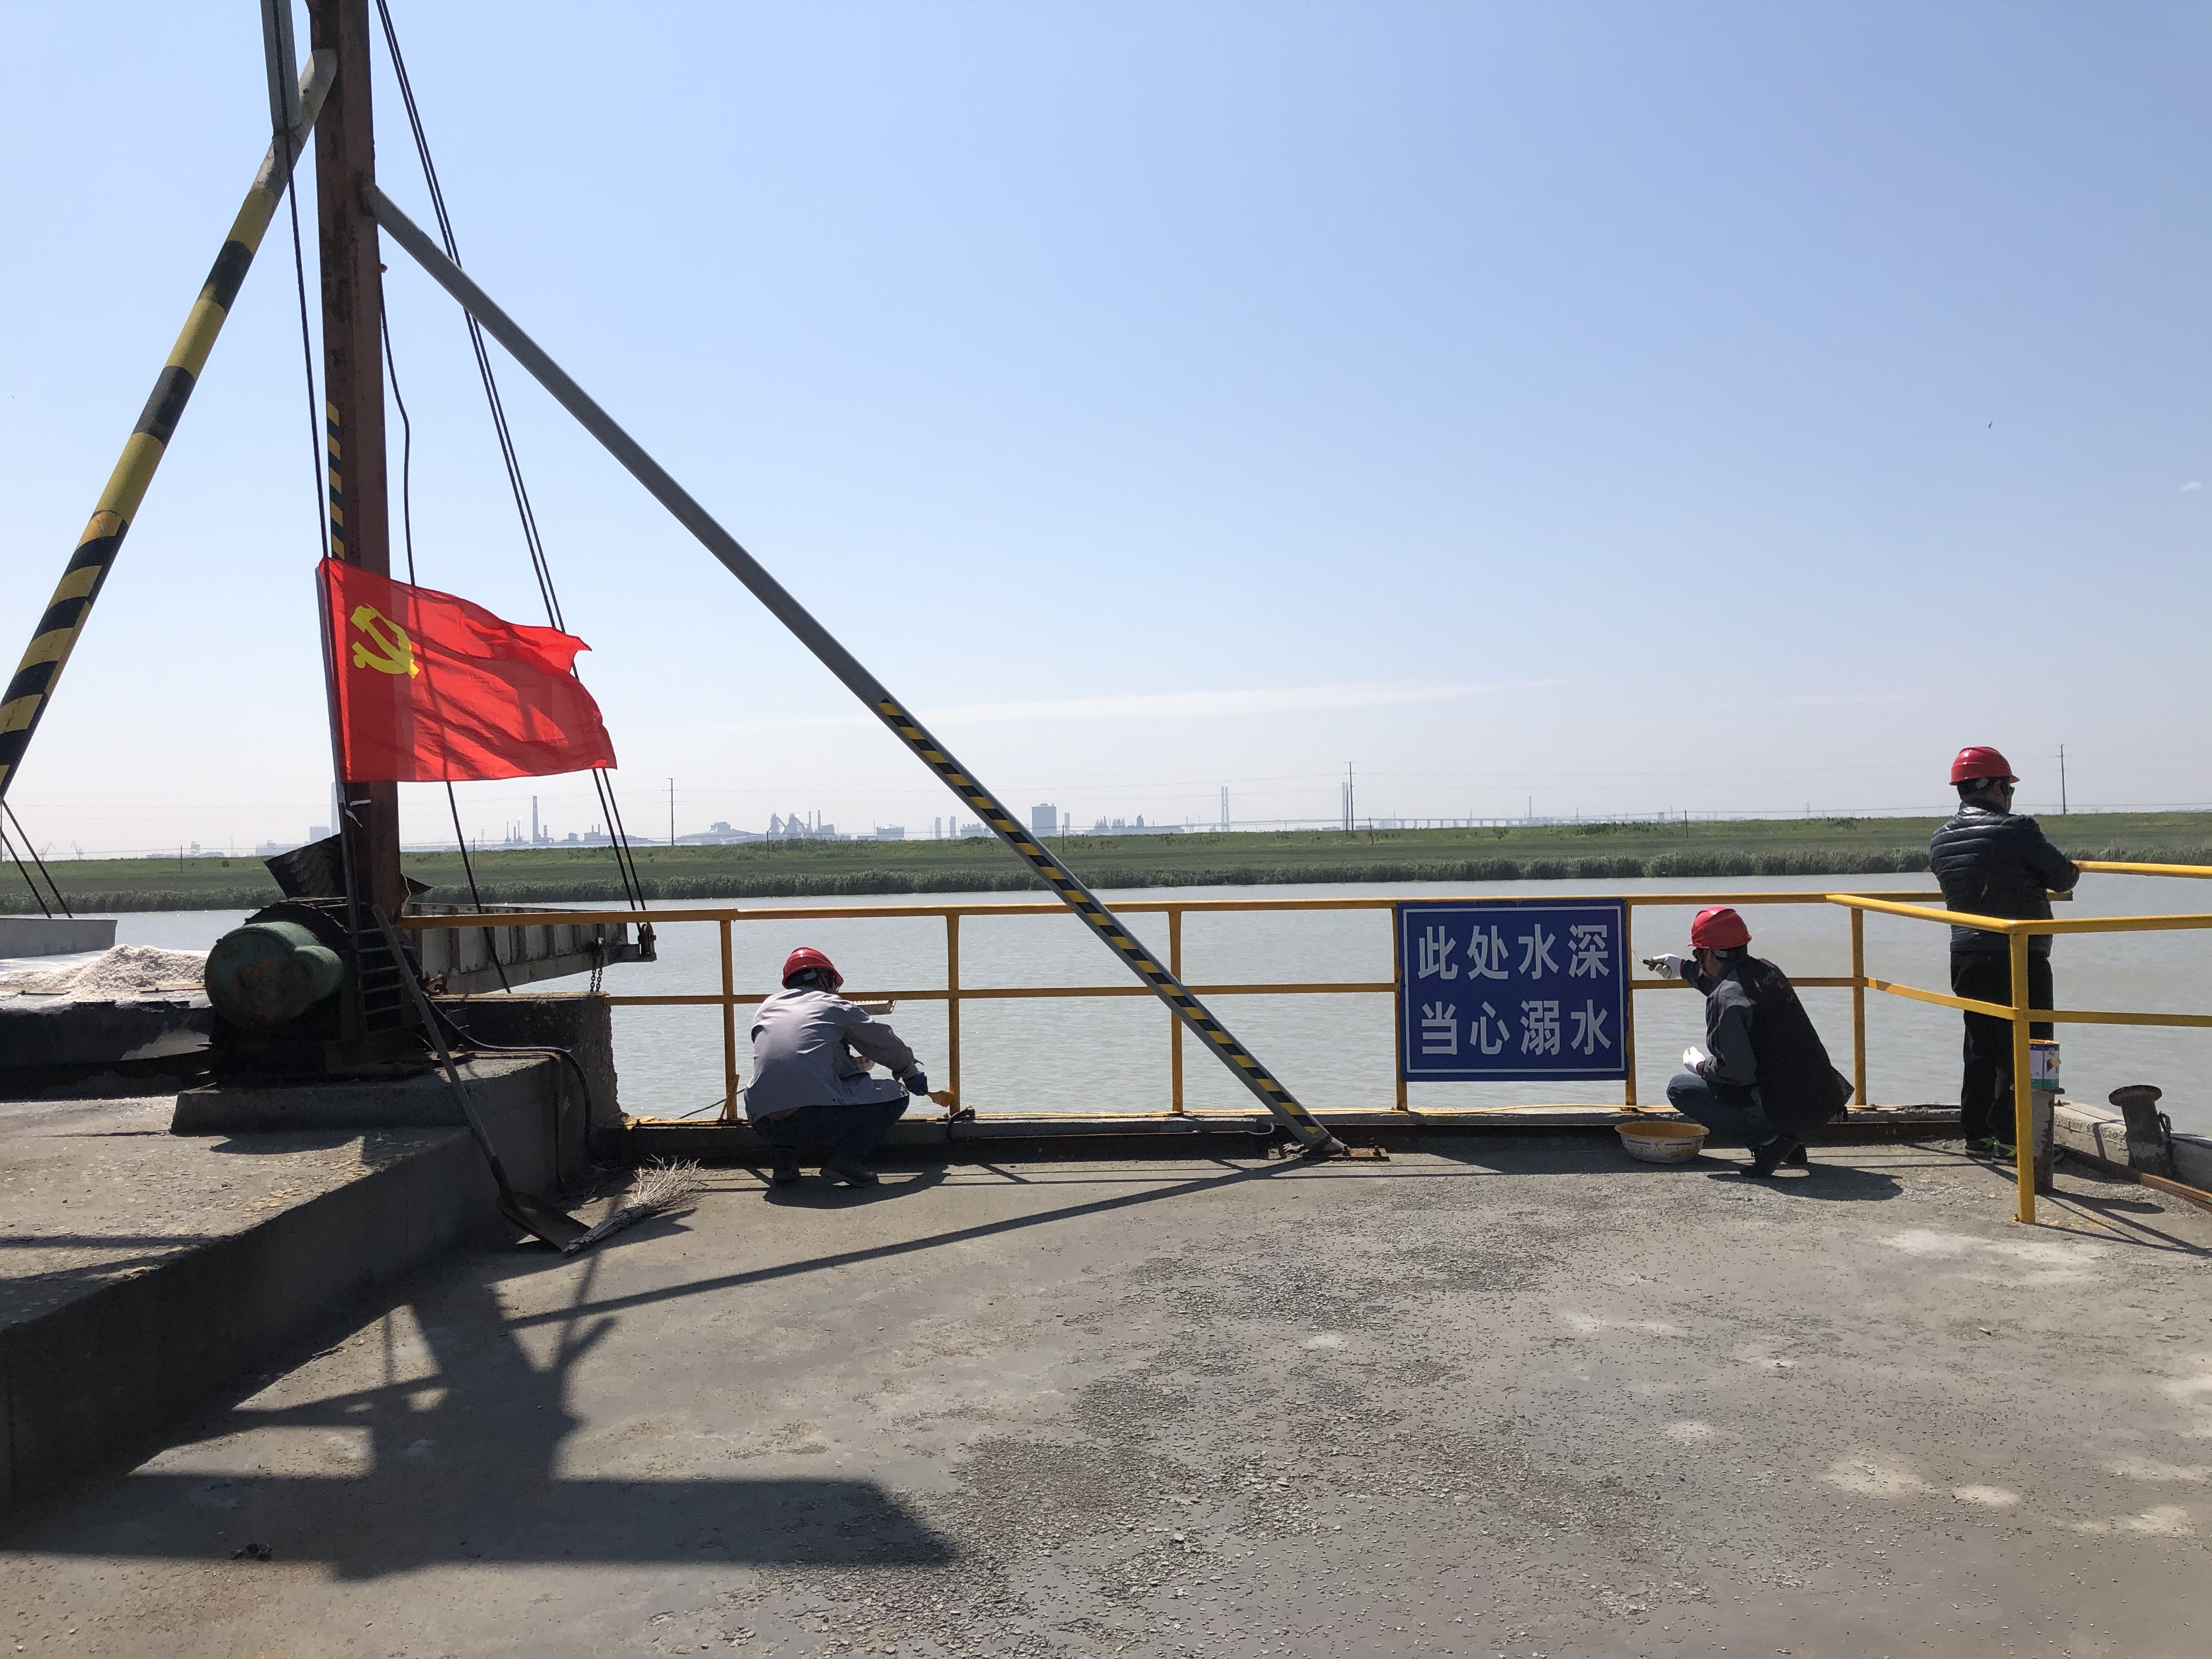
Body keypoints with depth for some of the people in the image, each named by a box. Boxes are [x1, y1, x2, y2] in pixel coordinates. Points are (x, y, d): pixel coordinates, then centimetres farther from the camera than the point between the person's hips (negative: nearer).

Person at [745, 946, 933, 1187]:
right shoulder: (835, 1006, 12)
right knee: (896, 1094, 14)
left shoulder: (766, 1009, 24)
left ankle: (784, 1157, 15)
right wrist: (912, 1073, 43)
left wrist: (850, 1063, 44)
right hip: (816, 1117, -5)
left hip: (764, 1127, 5)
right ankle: (846, 1157, -5)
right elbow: (888, 1045, 23)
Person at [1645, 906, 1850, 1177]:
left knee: (1680, 1089, 2)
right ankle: (1790, 1140, 18)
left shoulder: (1726, 1000, -20)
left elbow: (1738, 1072, -22)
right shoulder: (1767, 970, 6)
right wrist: (1684, 968, 38)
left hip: (1783, 1109, -9)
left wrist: (1700, 1066, -3)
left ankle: (1770, 1139, -6)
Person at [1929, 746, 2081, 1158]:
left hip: (1966, 957, 7)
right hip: (2019, 959, -7)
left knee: (1981, 1045, 15)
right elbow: (2063, 877, -7)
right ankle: (2010, 1136, 2)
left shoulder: (1940, 841, 6)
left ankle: (1976, 1132, 19)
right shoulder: (2015, 830, -14)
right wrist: (2072, 871, 18)